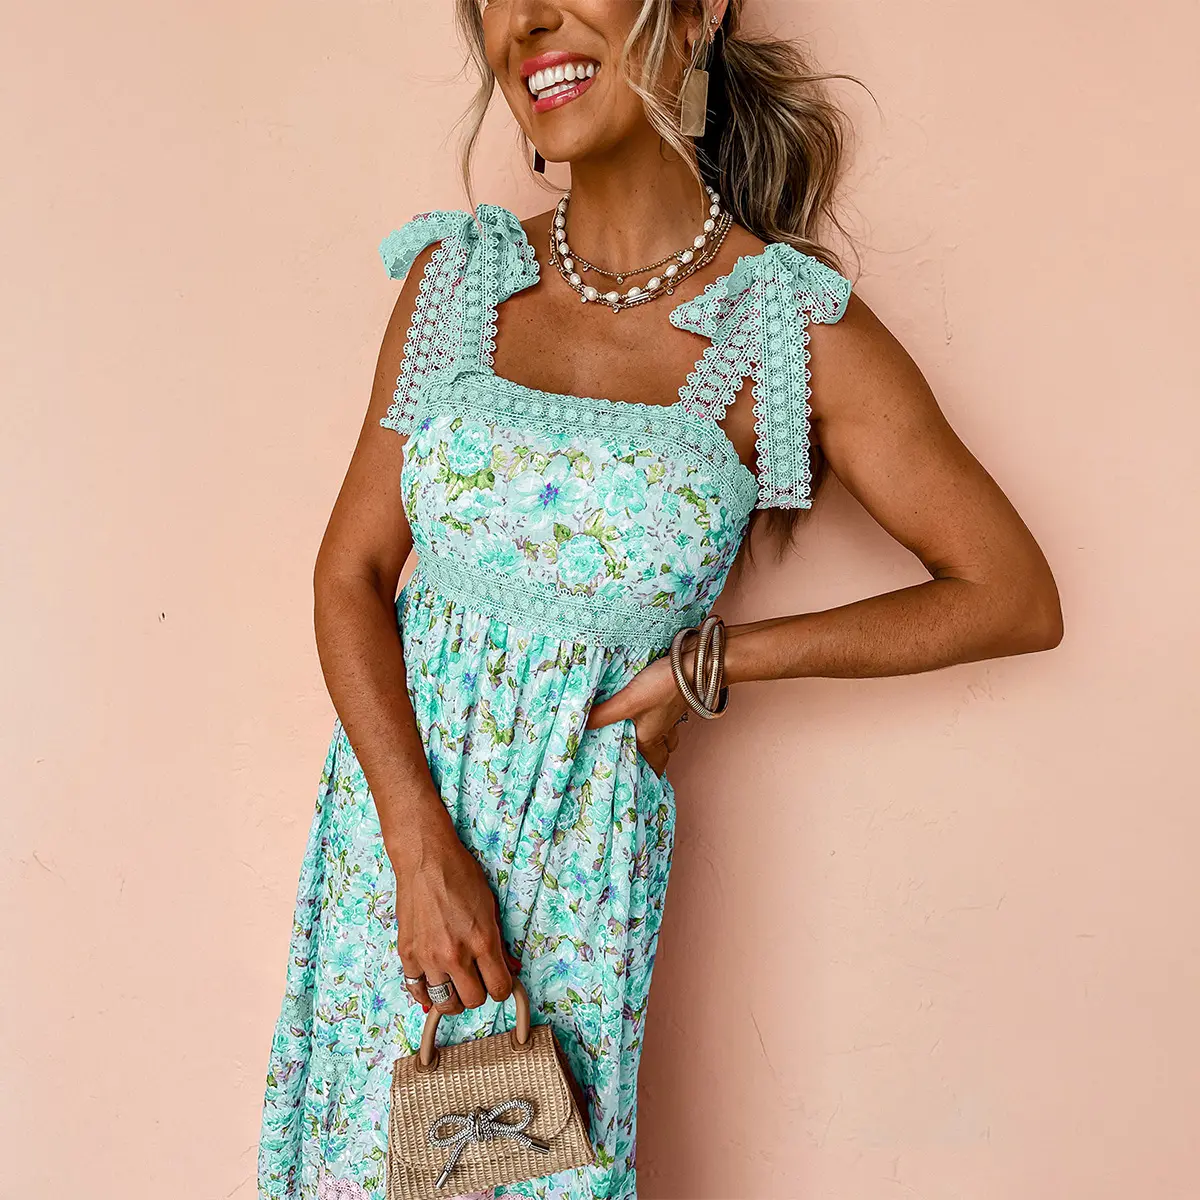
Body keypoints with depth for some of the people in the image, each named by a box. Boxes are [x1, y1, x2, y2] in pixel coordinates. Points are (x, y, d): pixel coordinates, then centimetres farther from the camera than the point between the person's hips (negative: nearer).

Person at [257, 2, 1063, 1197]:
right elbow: (351, 569, -2)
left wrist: (714, 660, -11)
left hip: (579, 844, -3)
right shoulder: (455, 272, -3)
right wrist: (424, 848, -14)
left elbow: (1016, 598, -6)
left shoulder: (796, 327, -12)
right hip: (391, 797, 3)